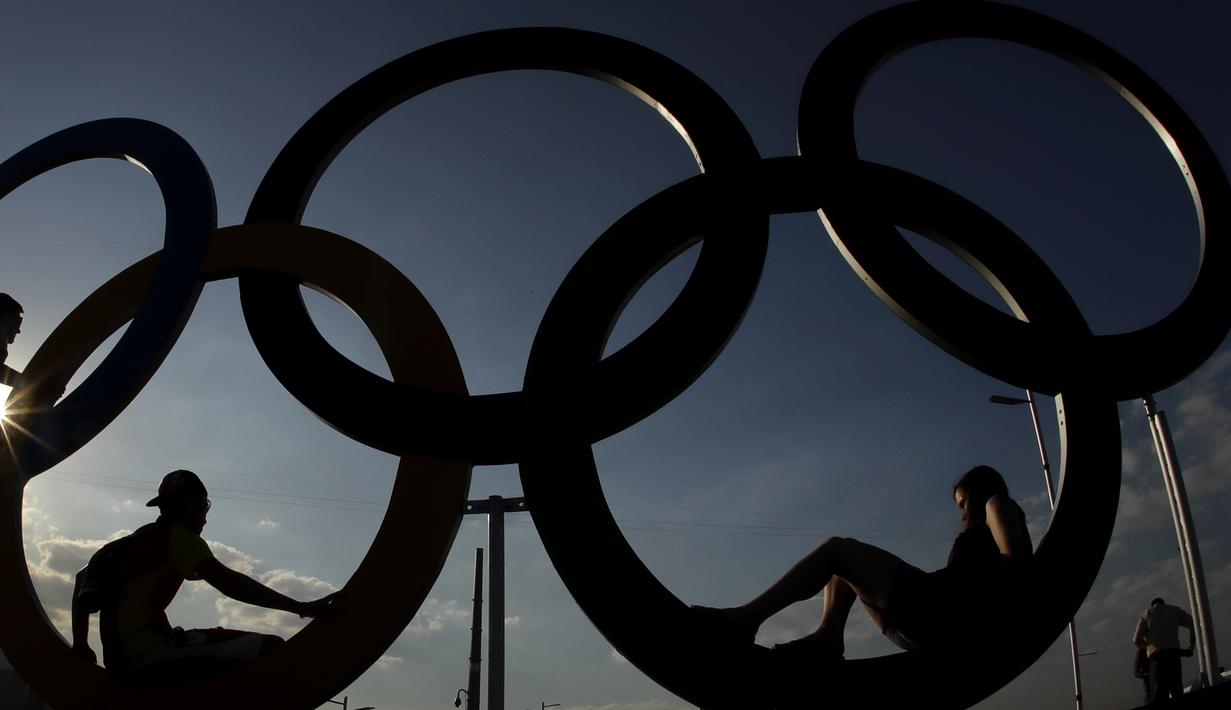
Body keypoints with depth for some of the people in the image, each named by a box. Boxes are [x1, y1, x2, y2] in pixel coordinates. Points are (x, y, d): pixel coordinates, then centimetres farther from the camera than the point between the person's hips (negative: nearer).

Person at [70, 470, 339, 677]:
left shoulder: (138, 539, 21)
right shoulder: (177, 535, -6)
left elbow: (83, 578, 31)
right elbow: (226, 581, -21)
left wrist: (81, 645, 30)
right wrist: (301, 608, -27)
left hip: (121, 660, 10)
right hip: (147, 653, -10)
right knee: (272, 648, -19)